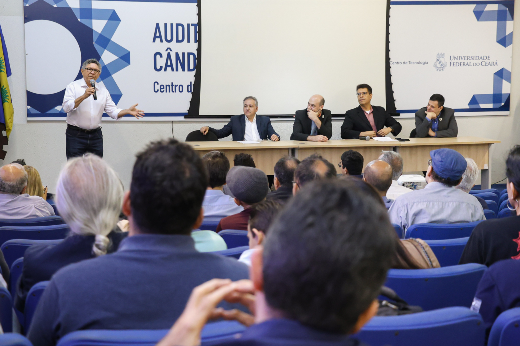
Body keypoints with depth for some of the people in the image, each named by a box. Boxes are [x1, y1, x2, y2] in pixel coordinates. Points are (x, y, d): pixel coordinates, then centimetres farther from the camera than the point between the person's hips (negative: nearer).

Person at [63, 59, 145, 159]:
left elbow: (113, 111, 11)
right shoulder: (73, 87, -1)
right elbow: (66, 107, -14)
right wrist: (84, 96, -24)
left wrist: (128, 111, -6)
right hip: (76, 135, -4)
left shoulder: (103, 90, 12)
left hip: (96, 135, 4)